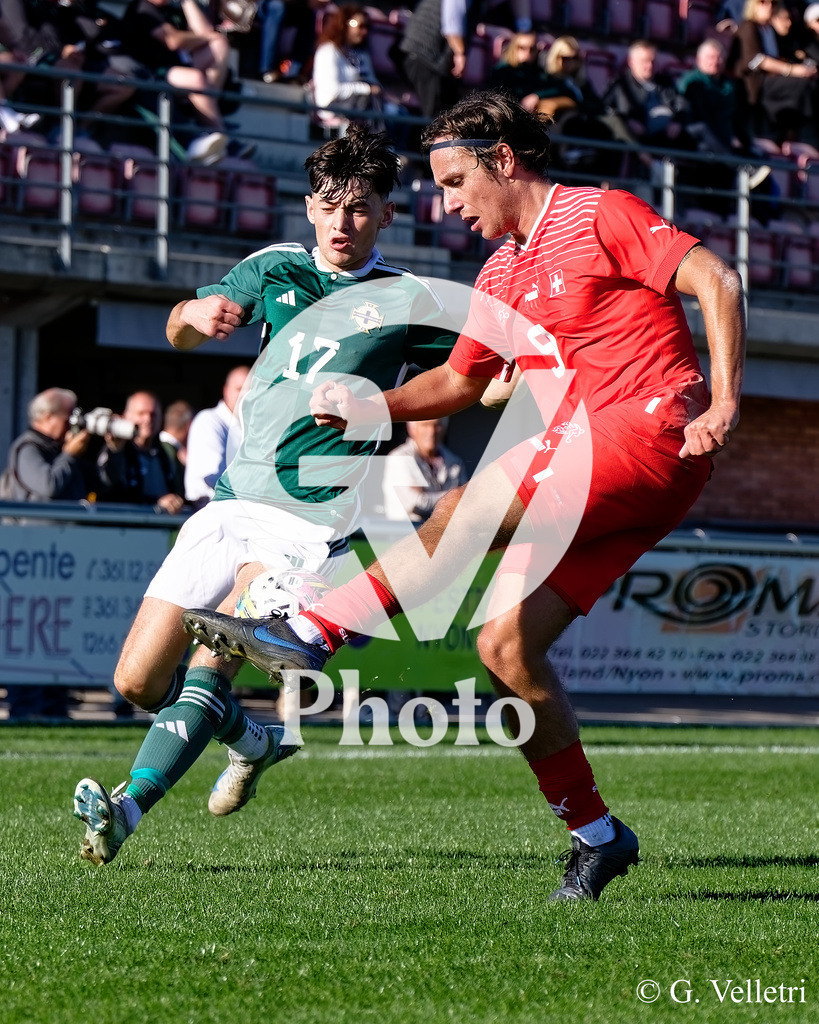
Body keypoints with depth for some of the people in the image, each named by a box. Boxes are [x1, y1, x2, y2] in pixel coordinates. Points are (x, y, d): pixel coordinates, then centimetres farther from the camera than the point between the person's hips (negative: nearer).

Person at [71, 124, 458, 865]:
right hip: (232, 500, 5)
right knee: (138, 679, 3)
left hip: (313, 519, -5)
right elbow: (180, 334, 7)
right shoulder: (276, 268, 13)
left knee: (210, 662, -25)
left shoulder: (408, 302, 2)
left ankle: (125, 812, -34)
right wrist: (196, 313, -17)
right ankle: (256, 742, 28)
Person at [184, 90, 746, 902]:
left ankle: (313, 633, -20)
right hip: (587, 463, 8)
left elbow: (716, 281, -10)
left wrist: (723, 406, -19)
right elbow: (457, 383, 28)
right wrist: (371, 406, 10)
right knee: (506, 646, -5)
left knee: (472, 509, -25)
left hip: (654, 429, -8)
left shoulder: (600, 216, -3)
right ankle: (595, 835, 5)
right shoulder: (501, 278, 21)